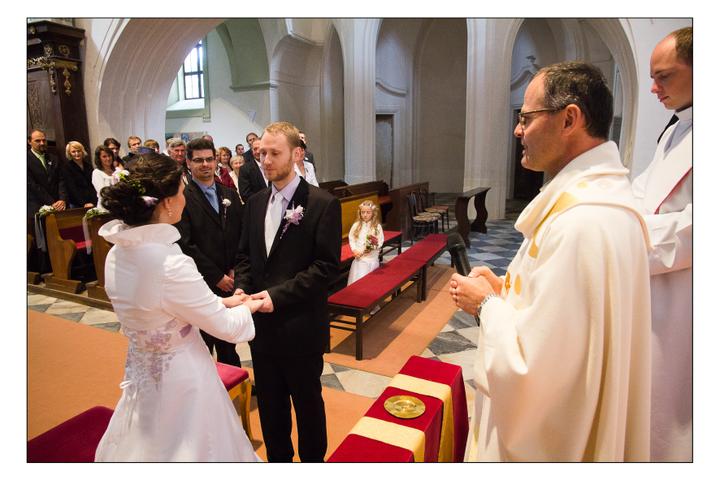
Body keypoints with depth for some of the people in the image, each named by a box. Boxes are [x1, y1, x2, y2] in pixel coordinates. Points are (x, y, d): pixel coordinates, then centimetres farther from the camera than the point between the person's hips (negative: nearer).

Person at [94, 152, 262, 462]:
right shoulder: (170, 264, -32)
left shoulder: (118, 253, -7)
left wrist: (220, 301, 8)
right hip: (181, 378, -7)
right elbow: (226, 327, -21)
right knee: (186, 447, 15)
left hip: (140, 373, 7)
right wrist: (248, 307, 0)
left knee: (151, 442, 28)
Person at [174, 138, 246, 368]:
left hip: (230, 280, 5)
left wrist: (234, 270, -3)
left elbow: (241, 235, 8)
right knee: (203, 341, 9)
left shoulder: (230, 194, 9)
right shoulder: (183, 198, -8)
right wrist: (217, 277, -13)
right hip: (201, 284, -5)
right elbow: (185, 244, -14)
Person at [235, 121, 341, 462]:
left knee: (308, 402, 15)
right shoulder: (255, 203, 7)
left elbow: (327, 266, -16)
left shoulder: (322, 204, -12)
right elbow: (245, 255, 12)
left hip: (301, 327, -5)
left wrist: (278, 295, -22)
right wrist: (242, 288, -7)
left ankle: (312, 461, 39)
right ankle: (278, 460, 43)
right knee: (269, 403, 20)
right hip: (262, 323, 6)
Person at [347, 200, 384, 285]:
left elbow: (380, 241, -5)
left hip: (372, 257, -1)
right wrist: (355, 250, -7)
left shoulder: (377, 226, -4)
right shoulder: (356, 225, 2)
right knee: (357, 279, 1)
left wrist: (372, 247, -21)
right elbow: (351, 238, 5)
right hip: (359, 257, 2)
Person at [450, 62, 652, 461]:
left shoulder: (582, 223, -33)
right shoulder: (597, 190, 1)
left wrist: (486, 302, -16)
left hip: (545, 432, -9)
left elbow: (531, 366, -31)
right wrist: (505, 288, -1)